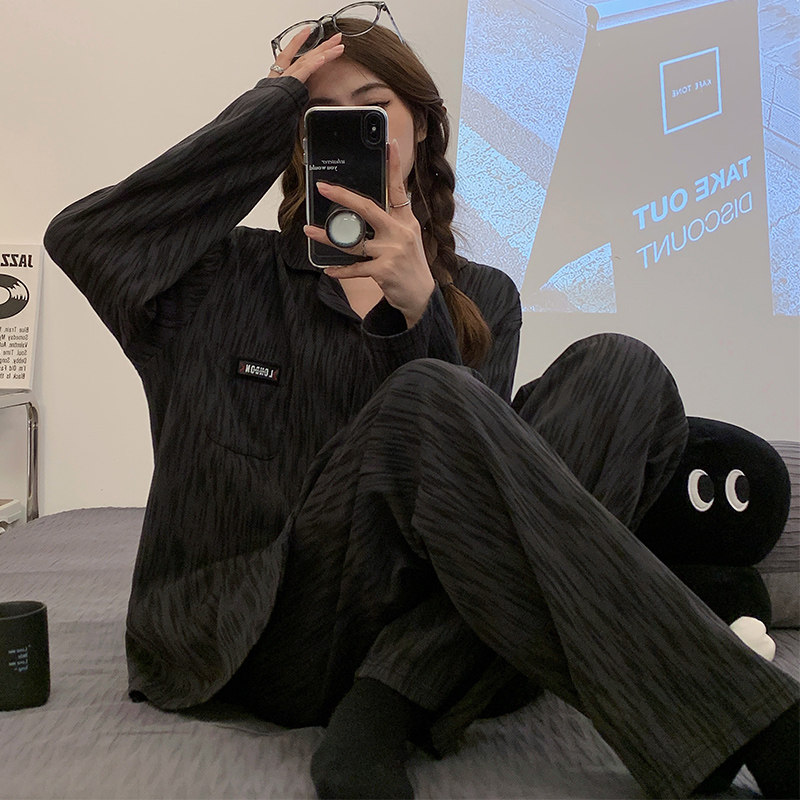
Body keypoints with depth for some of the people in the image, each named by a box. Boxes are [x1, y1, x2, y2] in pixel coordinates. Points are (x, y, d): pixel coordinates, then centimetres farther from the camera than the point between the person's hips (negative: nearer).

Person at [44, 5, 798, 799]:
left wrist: (419, 308, -17)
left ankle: (387, 704, -27)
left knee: (619, 369, -16)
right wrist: (271, 102, -2)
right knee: (425, 399, -31)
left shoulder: (482, 298, 15)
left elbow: (470, 484, 0)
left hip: (425, 620, 3)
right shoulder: (237, 276, 11)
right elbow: (78, 236, -8)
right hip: (272, 636, -2)